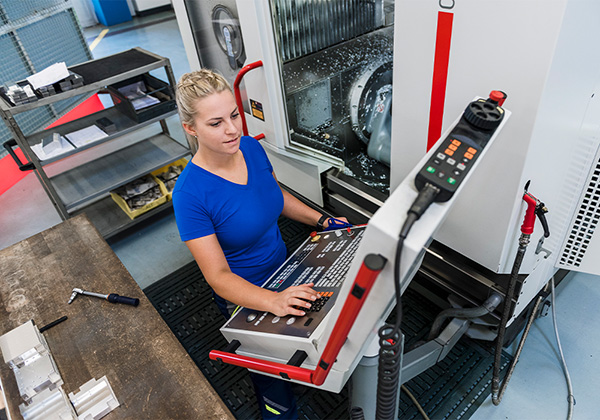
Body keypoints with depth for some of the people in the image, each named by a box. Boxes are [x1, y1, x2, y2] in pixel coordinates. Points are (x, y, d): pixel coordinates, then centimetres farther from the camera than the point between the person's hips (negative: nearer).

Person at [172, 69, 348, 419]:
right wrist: (273, 301, -41)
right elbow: (219, 277, -27)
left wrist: (322, 220, -2)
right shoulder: (190, 193, -29)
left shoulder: (251, 148, -11)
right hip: (245, 295, -5)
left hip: (282, 266, 6)